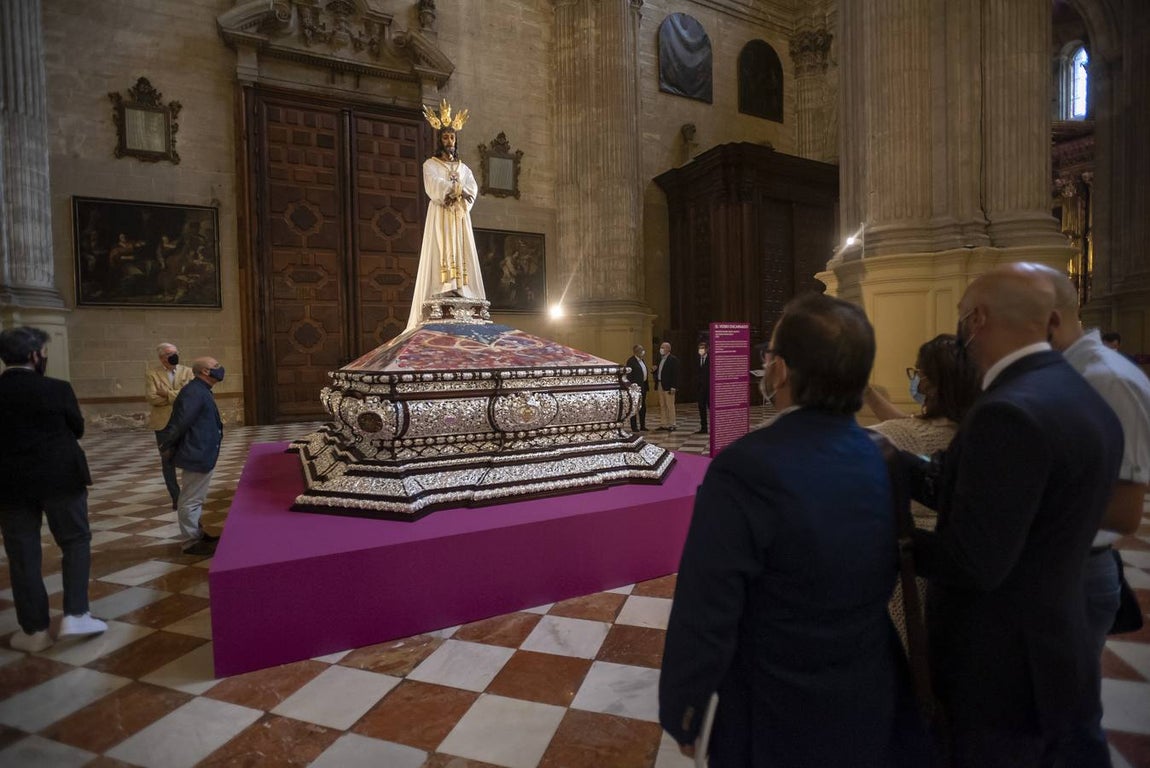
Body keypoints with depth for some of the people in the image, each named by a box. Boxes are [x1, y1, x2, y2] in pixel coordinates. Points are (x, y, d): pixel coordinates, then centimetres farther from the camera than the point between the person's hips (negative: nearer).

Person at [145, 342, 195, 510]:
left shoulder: (187, 372, 4)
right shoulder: (151, 374, 0)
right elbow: (151, 397, -12)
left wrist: (167, 393, -16)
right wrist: (179, 396, -12)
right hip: (164, 424, -1)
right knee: (168, 461, 6)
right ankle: (176, 497, 15)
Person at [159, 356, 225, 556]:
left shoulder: (201, 391, 12)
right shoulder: (194, 393, -21)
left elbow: (180, 422, 17)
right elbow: (180, 422, -23)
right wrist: (166, 446, -11)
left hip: (202, 454, 11)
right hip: (197, 455, -11)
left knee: (195, 498, 20)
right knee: (191, 500, 0)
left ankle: (198, 534, 32)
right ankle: (192, 542, 8)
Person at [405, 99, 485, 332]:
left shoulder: (464, 168, 20)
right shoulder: (430, 165, 9)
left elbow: (473, 190, 3)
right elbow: (434, 185, -10)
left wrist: (453, 194, -14)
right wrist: (458, 190, -14)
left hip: (460, 217, 4)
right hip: (440, 216, -4)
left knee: (461, 254, -5)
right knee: (441, 254, -15)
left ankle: (461, 292, -10)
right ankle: (443, 293, -23)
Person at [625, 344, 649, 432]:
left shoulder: (642, 360, 15)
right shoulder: (631, 361, -11)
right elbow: (629, 375, -15)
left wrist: (647, 385, 13)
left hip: (643, 386, 8)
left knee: (643, 407, 12)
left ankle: (642, 426, 20)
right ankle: (634, 427, 4)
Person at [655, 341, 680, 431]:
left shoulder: (673, 359, -8)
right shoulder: (660, 359, 15)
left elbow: (675, 374, -13)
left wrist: (673, 387, -18)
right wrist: (655, 371, -3)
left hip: (668, 386, -8)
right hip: (660, 385, 8)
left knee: (670, 405, -3)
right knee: (662, 406, 10)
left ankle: (672, 424, 5)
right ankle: (665, 424, 17)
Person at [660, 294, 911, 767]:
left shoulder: (745, 469, -31)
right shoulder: (886, 461, -9)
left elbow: (704, 619, -26)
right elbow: (881, 585, 4)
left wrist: (682, 715, -9)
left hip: (779, 723, -5)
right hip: (872, 707, 6)